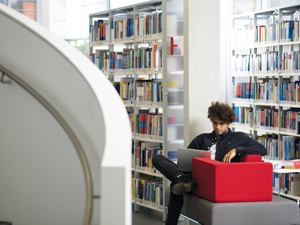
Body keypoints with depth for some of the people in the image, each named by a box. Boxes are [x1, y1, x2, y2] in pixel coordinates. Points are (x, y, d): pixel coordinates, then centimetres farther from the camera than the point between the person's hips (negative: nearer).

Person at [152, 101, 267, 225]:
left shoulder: (238, 138, 17)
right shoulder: (202, 139, 28)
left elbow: (262, 150, 4)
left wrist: (236, 150, -8)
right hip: (197, 175, 5)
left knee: (176, 184, -34)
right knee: (157, 159, -16)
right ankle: (181, 178, -38)